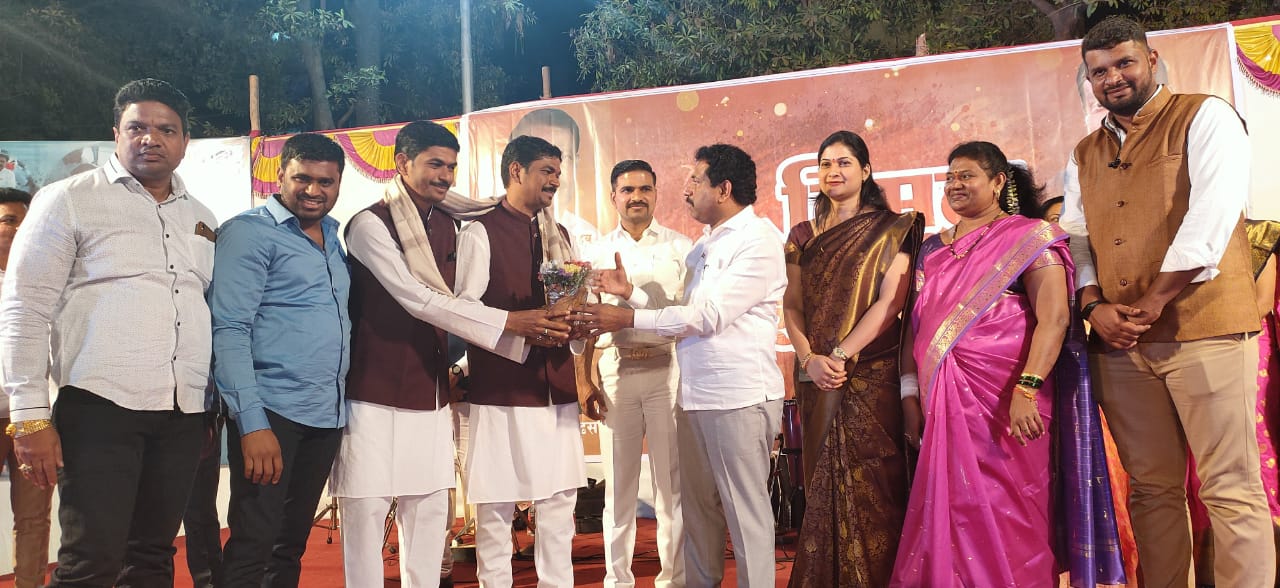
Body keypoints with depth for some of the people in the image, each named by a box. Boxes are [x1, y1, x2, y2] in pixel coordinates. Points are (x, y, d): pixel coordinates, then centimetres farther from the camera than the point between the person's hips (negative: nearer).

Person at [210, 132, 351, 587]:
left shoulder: (332, 234, 14)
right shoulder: (250, 231, -7)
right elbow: (229, 330, -14)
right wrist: (252, 423, -22)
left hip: (327, 415, 7)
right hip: (272, 413, -7)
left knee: (291, 547, 15)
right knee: (252, 548, -4)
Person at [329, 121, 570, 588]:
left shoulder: (449, 226, 10)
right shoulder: (370, 225, -10)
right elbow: (418, 300, -19)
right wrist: (508, 322, -21)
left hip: (432, 396, 6)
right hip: (377, 395, -6)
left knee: (429, 512, 8)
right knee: (366, 511, -1)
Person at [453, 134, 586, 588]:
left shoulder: (558, 236, 18)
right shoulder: (480, 233, -3)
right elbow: (465, 309, -10)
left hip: (556, 386, 6)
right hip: (502, 388, -6)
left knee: (559, 500, 9)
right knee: (496, 504, 0)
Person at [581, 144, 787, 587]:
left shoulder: (759, 240, -10)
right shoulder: (704, 244, 16)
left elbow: (707, 315, -17)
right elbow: (691, 314, 13)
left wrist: (627, 318, -15)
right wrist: (631, 294, 6)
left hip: (740, 398, -8)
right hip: (694, 395, 8)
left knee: (746, 510, 1)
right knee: (697, 507, 14)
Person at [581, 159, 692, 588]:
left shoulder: (679, 247, 3)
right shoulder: (599, 251, 9)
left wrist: (630, 294, -15)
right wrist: (588, 381, 3)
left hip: (667, 370, -1)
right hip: (615, 370, 2)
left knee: (672, 483, 4)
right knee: (619, 484, 8)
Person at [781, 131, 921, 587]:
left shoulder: (891, 229, 1)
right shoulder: (802, 236, 13)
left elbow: (890, 302, -9)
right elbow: (791, 307, 7)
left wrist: (841, 355, -17)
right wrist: (810, 359, -10)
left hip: (873, 376, -4)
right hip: (818, 380, 4)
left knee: (872, 488, -3)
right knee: (823, 489, 8)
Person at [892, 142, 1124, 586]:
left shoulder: (1030, 237, 0)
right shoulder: (932, 249, 16)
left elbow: (1054, 318, -11)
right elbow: (915, 324, 14)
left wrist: (1027, 390, -22)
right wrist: (911, 394, 3)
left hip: (1007, 401, -4)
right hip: (945, 403, 5)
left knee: (1008, 518, -2)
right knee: (953, 515, 7)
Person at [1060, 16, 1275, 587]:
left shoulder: (1205, 117, 1)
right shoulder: (1085, 155, 18)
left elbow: (1213, 213, -11)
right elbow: (1075, 239, 15)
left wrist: (1154, 302, -13)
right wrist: (1094, 305, -4)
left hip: (1205, 328, -5)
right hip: (1120, 343, 5)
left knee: (1230, 486, -3)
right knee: (1151, 487, 10)